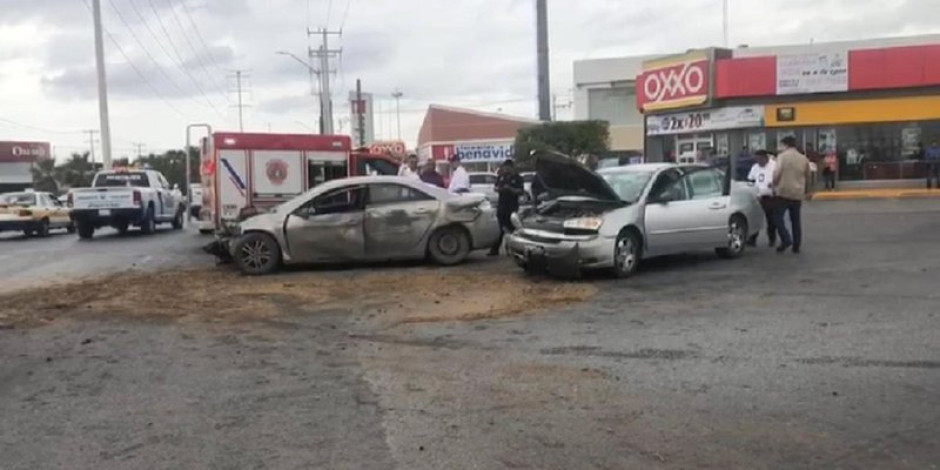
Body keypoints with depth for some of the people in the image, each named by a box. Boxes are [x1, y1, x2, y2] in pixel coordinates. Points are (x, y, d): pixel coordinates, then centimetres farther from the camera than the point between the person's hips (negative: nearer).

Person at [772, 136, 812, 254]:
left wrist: (775, 185, 2)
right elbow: (807, 177, 18)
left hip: (783, 192, -5)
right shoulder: (804, 159, 11)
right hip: (798, 194, 5)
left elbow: (777, 173, -15)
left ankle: (786, 240, -14)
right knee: (796, 220, 11)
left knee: (778, 217, 0)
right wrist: (806, 191, 30)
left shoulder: (782, 156, -6)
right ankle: (796, 246, 13)